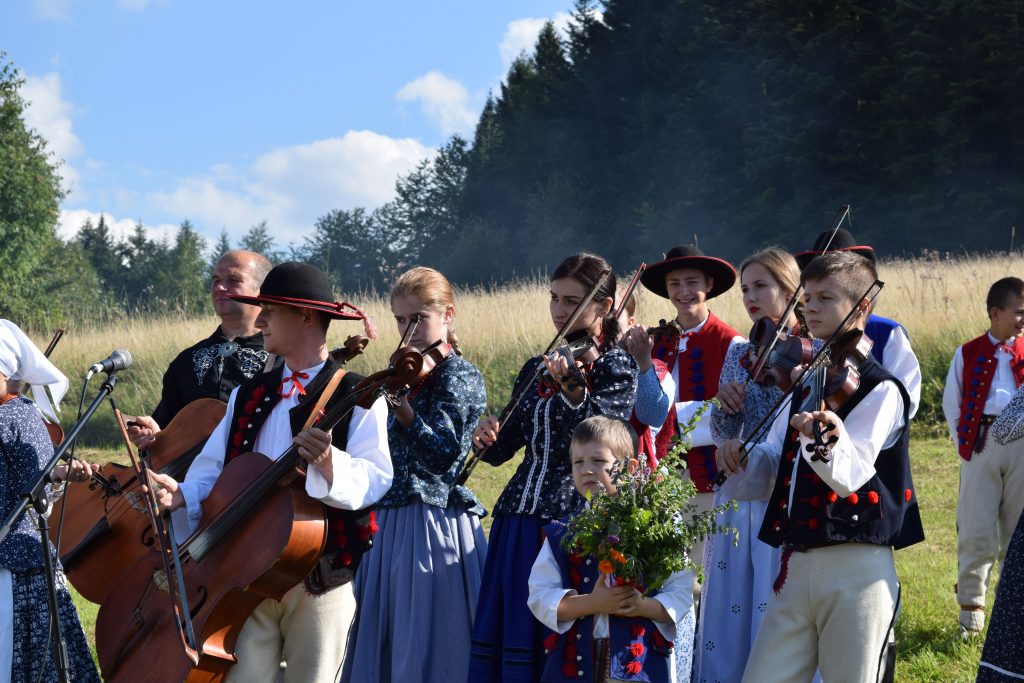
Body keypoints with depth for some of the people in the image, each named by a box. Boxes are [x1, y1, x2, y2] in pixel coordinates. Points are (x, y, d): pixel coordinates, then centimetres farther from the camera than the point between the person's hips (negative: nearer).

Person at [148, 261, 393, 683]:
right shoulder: (248, 396, 15)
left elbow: (375, 481, -14)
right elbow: (213, 469, 13)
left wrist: (330, 462, -33)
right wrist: (182, 495, -7)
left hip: (321, 579, -4)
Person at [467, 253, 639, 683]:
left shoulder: (616, 368, -2)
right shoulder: (537, 369, 14)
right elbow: (503, 449, 16)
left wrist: (572, 390, -40)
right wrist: (487, 439, -7)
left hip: (577, 518, -6)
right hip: (520, 515, 6)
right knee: (494, 634, 4)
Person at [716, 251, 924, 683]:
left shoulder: (880, 390, -6)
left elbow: (851, 476, -21)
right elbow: (761, 479, 14)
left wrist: (830, 442, -42)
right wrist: (740, 459, -8)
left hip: (856, 570, -7)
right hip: (796, 567, 7)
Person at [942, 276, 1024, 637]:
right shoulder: (968, 354, 7)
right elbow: (952, 403, 10)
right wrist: (965, 443, 2)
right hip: (982, 443, -1)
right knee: (976, 533, -3)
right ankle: (970, 608, 7)